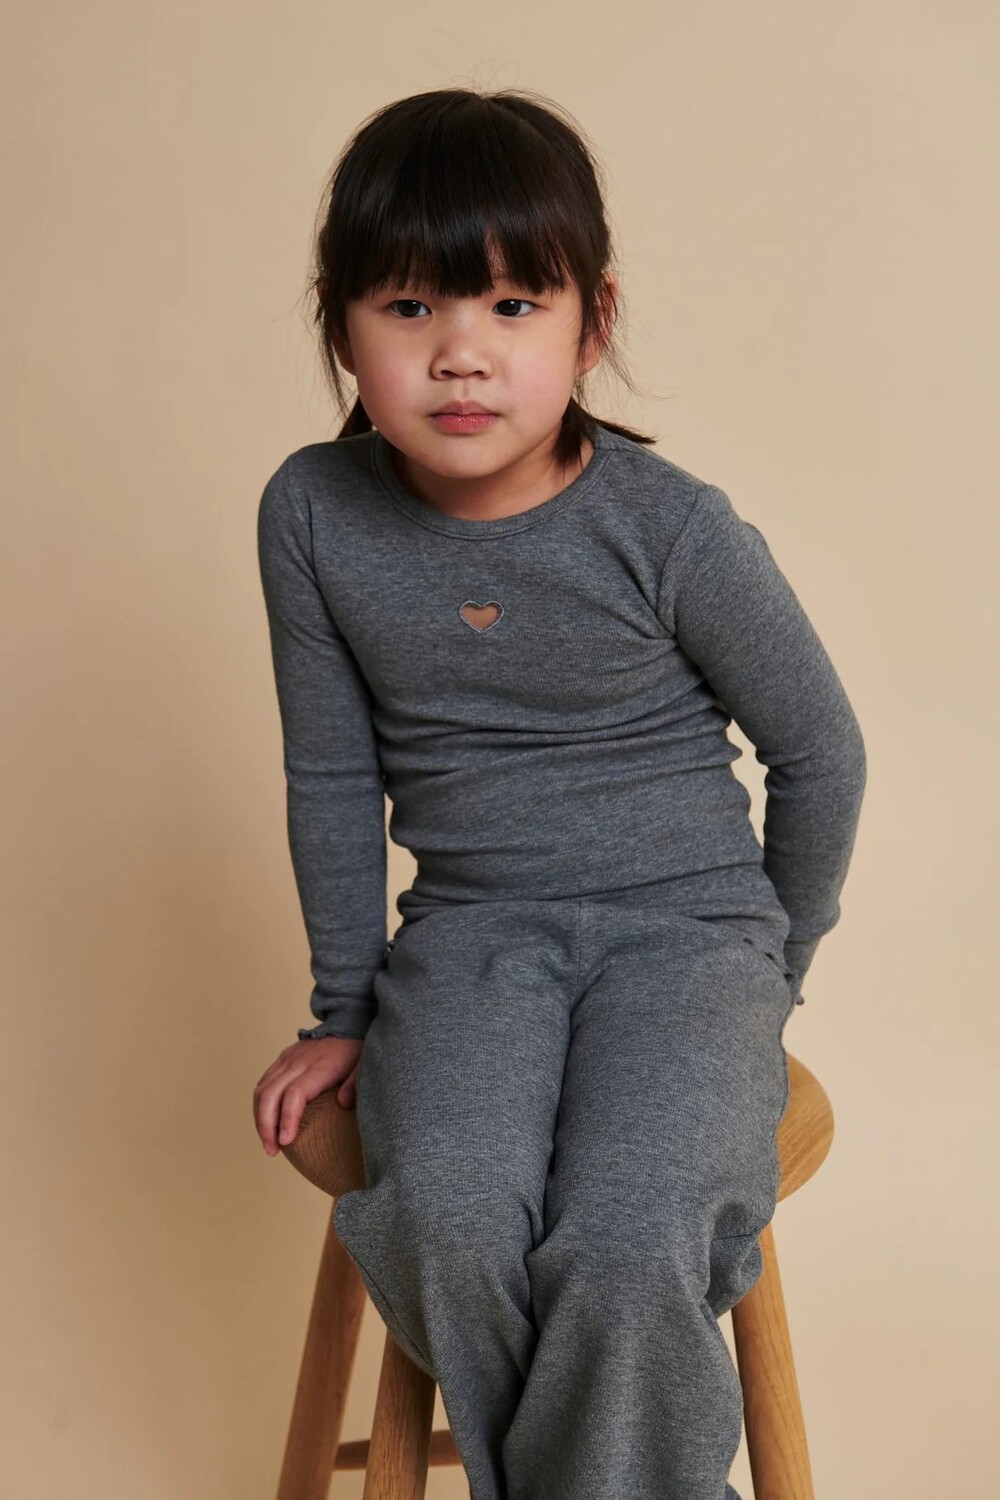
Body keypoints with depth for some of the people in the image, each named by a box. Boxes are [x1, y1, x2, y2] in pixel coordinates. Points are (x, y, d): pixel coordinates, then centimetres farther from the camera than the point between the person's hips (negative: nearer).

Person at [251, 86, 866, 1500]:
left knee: (625, 1251, -27)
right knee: (447, 1220, -27)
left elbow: (819, 750, 2)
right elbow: (334, 777, 7)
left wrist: (770, 972, 11)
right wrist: (347, 1010, 11)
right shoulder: (314, 514, -4)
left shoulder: (674, 529, -12)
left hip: (686, 920, -2)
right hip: (470, 930, 2)